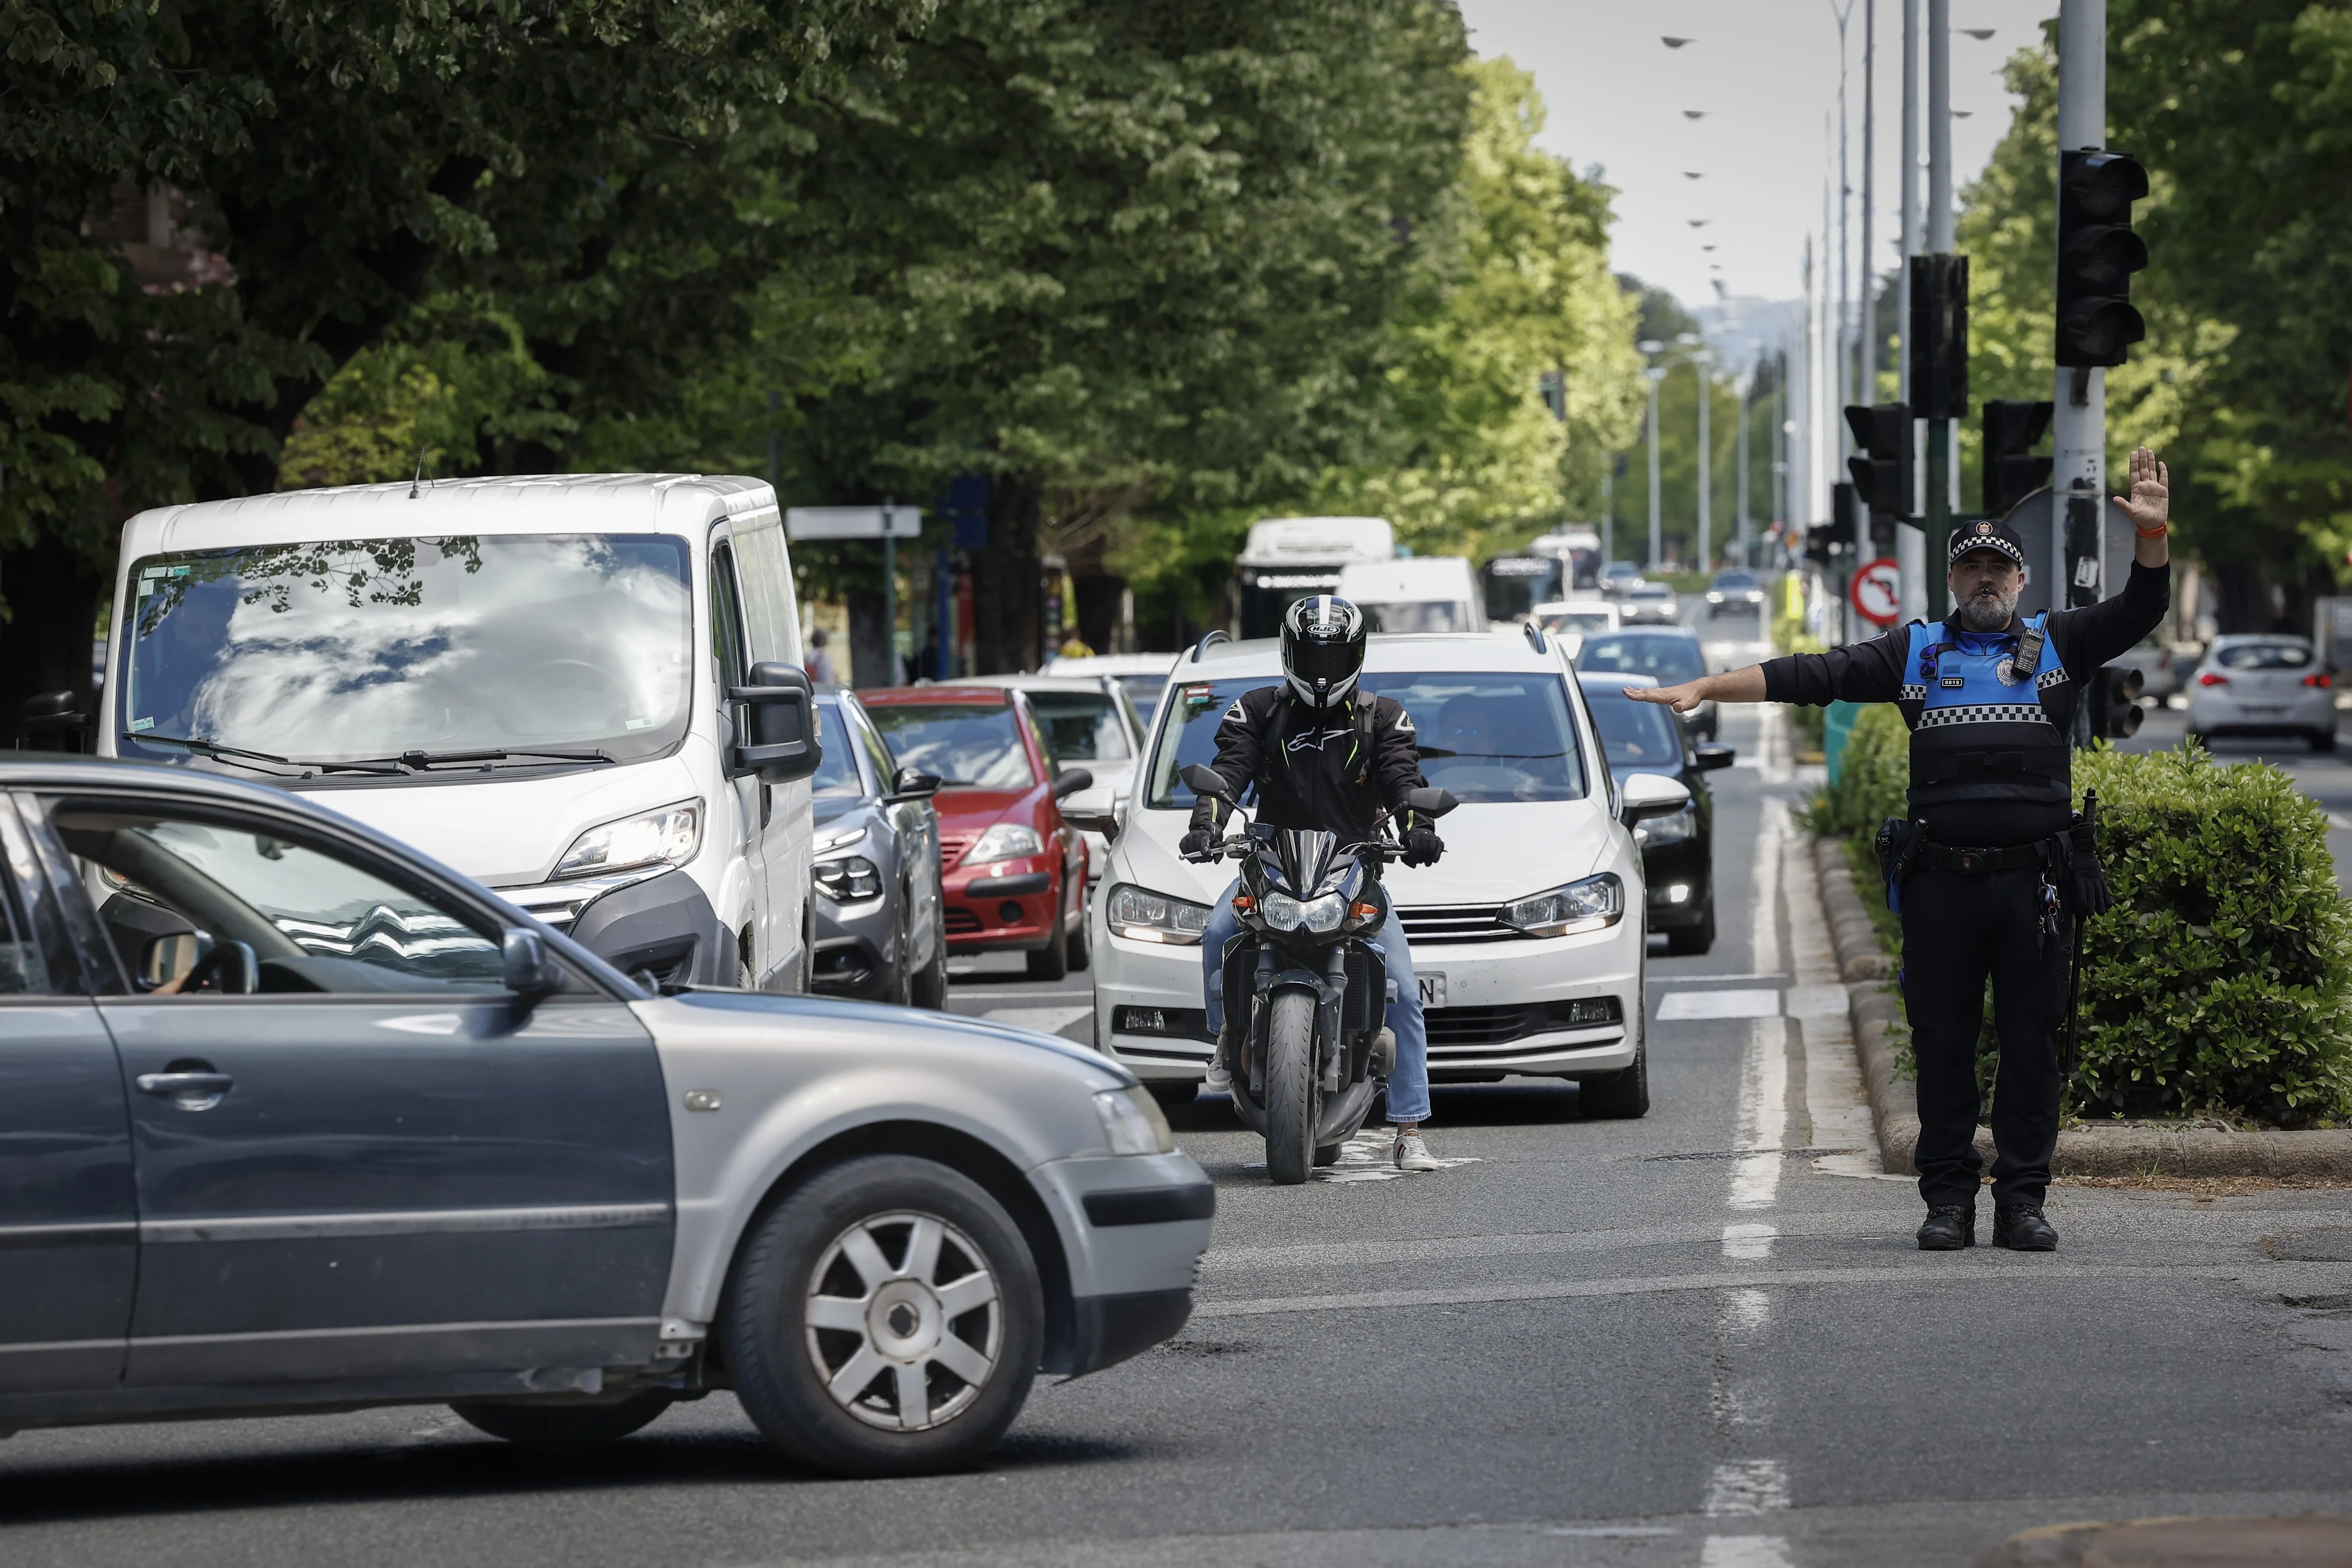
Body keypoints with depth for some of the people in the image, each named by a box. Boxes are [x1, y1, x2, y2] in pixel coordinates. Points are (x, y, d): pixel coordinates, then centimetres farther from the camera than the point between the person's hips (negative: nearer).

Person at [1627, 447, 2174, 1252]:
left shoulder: (2057, 643, 12)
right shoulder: (1917, 651, 14)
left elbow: (2139, 611, 1)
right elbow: (1814, 675, 9)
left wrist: (2152, 534, -17)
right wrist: (1703, 688, 3)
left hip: (2033, 881, -1)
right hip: (1941, 883, 1)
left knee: (2031, 1043, 1)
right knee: (1942, 1046, 2)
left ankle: (2023, 1200, 6)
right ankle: (1948, 1200, 8)